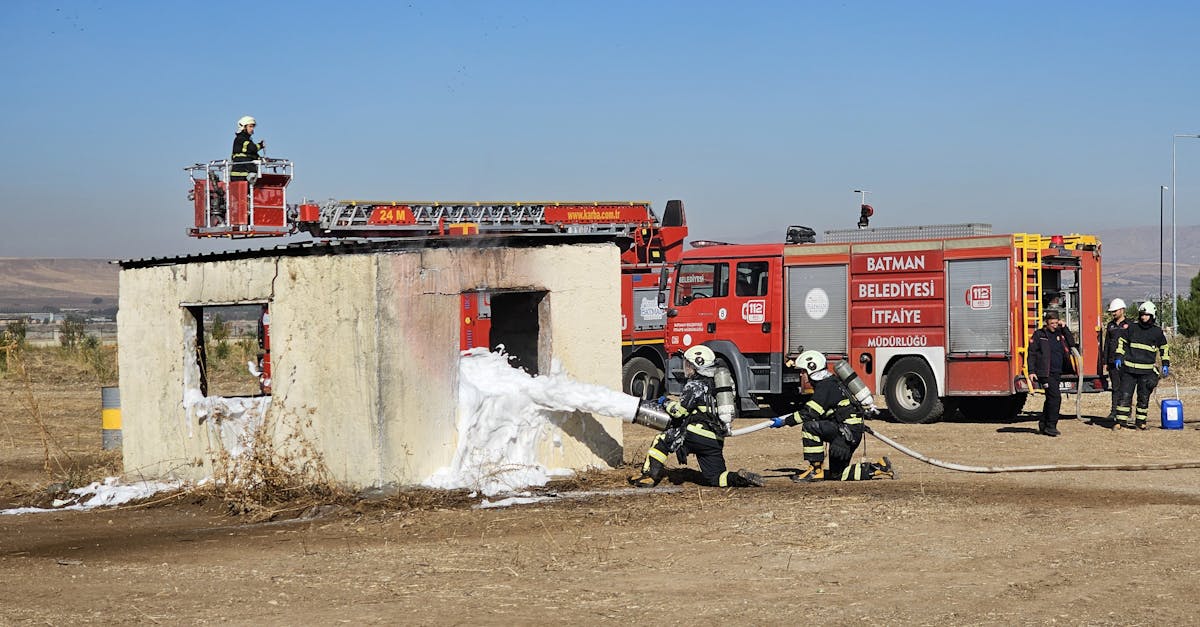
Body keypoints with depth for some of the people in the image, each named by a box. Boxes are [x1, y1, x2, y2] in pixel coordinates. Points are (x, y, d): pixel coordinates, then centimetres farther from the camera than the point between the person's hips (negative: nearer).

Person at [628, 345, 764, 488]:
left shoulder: (694, 385, -7)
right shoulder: (715, 384, 19)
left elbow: (679, 411, -10)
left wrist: (667, 405, 11)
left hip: (697, 435, -7)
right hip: (716, 442, 7)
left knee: (661, 440, 10)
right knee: (716, 478, 13)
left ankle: (648, 476, 5)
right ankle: (741, 478, -12)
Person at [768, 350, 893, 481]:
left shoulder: (826, 387, -15)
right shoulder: (829, 382, 15)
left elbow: (809, 413, -23)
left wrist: (784, 422, -20)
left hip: (848, 432, -10)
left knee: (809, 426, -22)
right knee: (837, 474, 14)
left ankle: (815, 469, -17)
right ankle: (878, 467, 15)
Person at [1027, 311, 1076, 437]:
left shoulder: (1060, 333, 13)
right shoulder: (1039, 334, -2)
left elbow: (1072, 343, 6)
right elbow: (1032, 353, -4)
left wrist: (1064, 328, 0)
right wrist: (1031, 371, -11)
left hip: (1057, 373, 6)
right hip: (1045, 373, -6)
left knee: (1051, 398, 12)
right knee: (1055, 396, -15)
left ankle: (1043, 425, 24)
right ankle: (1050, 426, -11)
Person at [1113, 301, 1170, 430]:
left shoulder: (1157, 331, 5)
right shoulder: (1132, 327, 6)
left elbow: (1164, 348, 16)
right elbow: (1122, 342, 15)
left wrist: (1165, 365, 10)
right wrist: (1119, 357, 5)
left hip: (1146, 371, 0)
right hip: (1129, 368, 0)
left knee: (1144, 397, 5)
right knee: (1125, 395, -3)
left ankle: (1141, 421, 15)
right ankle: (1120, 421, -1)